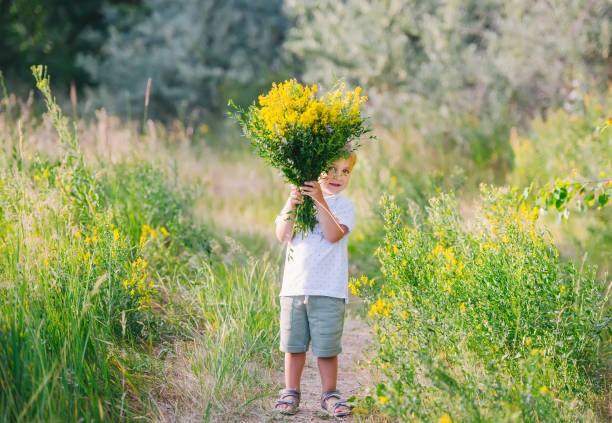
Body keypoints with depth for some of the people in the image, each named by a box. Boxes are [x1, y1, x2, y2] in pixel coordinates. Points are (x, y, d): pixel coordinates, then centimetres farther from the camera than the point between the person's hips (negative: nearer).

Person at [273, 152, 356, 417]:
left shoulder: (343, 206, 3)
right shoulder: (297, 199, 10)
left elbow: (334, 235, -15)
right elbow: (282, 236, -2)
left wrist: (320, 201, -22)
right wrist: (291, 206, -16)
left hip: (328, 289, -2)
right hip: (295, 286, 2)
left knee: (327, 347, 1)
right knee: (294, 344, 7)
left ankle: (329, 395, 15)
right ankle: (291, 393, 20)